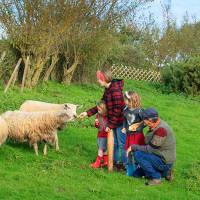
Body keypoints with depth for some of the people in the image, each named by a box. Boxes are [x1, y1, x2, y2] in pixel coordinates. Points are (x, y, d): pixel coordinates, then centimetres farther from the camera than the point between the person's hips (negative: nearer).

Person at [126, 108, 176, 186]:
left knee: (137, 154, -22)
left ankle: (156, 178, -12)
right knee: (136, 173, 14)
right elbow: (150, 146, 13)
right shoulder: (155, 126, 5)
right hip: (160, 158, 10)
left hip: (164, 162, -10)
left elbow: (150, 149, -25)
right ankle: (164, 173, 15)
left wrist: (133, 147, -16)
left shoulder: (161, 129, -27)